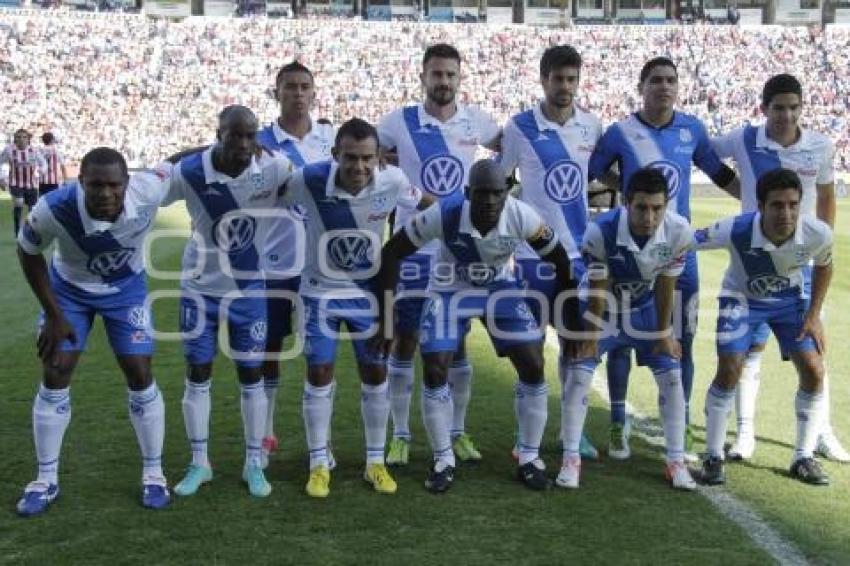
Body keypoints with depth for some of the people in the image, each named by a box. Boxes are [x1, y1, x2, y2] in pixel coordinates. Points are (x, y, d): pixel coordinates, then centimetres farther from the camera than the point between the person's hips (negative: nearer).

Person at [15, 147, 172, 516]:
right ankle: (46, 480, 16)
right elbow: (28, 253, -15)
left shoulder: (148, 191, -36)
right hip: (69, 289, 0)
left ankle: (153, 473, 15)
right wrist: (54, 315, -13)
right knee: (54, 379, 0)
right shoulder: (54, 209, -37)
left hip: (126, 288, 1)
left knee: (140, 377, -2)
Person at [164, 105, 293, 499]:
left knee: (252, 376, 7)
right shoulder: (188, 172, -19)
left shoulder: (274, 169, -19)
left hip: (249, 289, 0)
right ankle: (199, 464, 23)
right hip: (200, 288, 0)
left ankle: (254, 464, 21)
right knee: (197, 376, 7)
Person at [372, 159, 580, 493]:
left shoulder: (521, 217, -27)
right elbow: (391, 253, -20)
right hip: (450, 289, -1)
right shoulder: (444, 215, -31)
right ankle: (443, 461, 11)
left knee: (533, 366, -7)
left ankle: (530, 459, 10)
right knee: (434, 370, -9)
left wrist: (570, 316, -3)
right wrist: (386, 314, -21)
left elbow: (558, 259, -9)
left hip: (501, 288, 1)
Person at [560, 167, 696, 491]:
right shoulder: (600, 231, -36)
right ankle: (571, 460, -1)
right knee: (578, 374, -12)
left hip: (645, 308, 3)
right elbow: (598, 290, -21)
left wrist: (664, 334, -4)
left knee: (672, 375, -3)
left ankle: (676, 461, 8)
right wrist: (591, 336, -11)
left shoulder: (679, 231, -29)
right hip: (605, 307, -2)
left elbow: (665, 286, -13)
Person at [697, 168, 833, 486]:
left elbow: (823, 266, -5)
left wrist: (813, 315, -7)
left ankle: (804, 458, 11)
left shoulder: (817, 233, -28)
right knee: (729, 371, -13)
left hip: (791, 299, 3)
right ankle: (713, 457, 3)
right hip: (743, 298, -2)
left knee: (814, 372, -6)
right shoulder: (735, 231, -37)